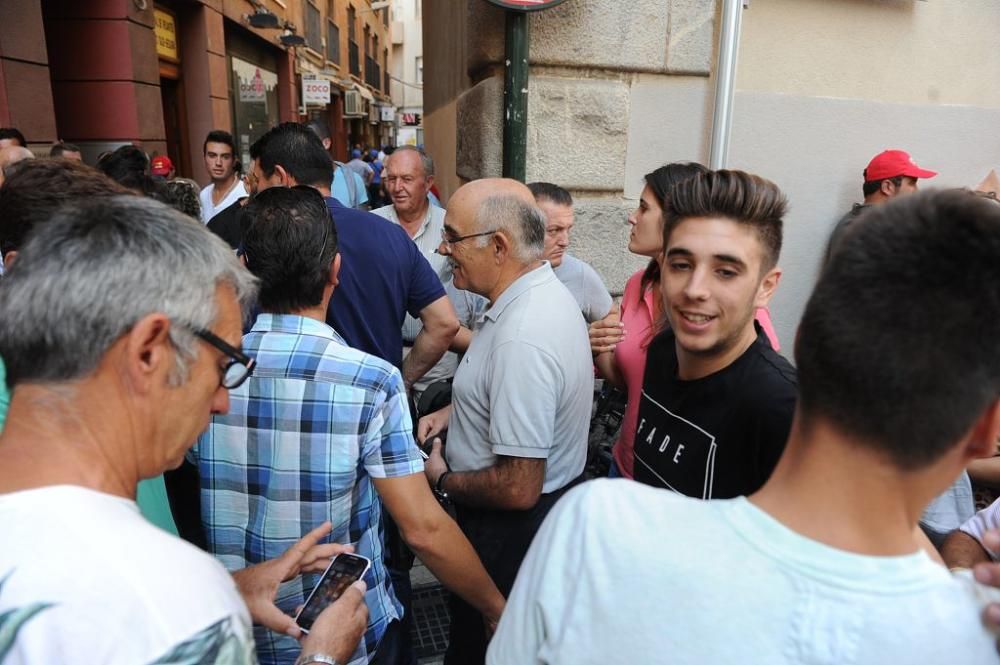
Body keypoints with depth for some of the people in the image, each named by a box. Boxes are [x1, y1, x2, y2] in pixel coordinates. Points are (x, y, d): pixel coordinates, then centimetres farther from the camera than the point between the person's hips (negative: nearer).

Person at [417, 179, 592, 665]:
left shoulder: (521, 338, -34)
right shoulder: (546, 291, -2)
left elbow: (518, 489, -30)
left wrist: (442, 480, -13)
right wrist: (456, 410, 7)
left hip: (512, 529, -9)